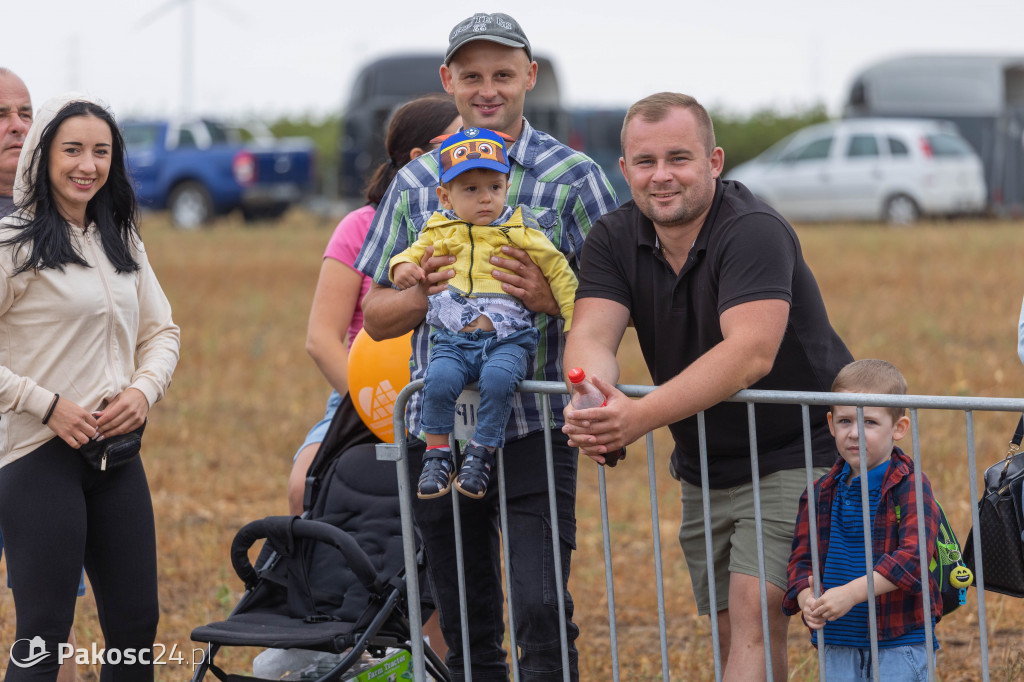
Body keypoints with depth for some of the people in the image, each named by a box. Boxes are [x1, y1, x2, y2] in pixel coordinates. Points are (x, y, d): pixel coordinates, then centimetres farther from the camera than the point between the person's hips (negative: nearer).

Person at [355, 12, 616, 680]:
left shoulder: (574, 176, 1)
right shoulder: (415, 183, 10)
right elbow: (376, 317, 11)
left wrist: (549, 298, -18)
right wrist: (423, 294, -10)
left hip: (535, 428, -3)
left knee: (541, 611, -14)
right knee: (466, 626, 10)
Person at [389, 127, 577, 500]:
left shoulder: (519, 230, 7)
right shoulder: (440, 231, 12)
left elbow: (558, 270, 11)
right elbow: (414, 253, 24)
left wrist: (575, 321, 6)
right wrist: (404, 266, -2)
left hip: (507, 339, -1)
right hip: (452, 340, 2)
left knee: (498, 378, -32)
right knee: (439, 379, -28)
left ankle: (481, 453, -14)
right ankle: (437, 455, -10)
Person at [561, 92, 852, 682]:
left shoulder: (753, 231, -21)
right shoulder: (615, 239, 0)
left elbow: (751, 352, -33)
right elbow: (592, 334, -12)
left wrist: (641, 416, -42)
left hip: (795, 455, -7)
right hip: (705, 470, 7)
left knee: (754, 610, -19)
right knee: (730, 630, 8)